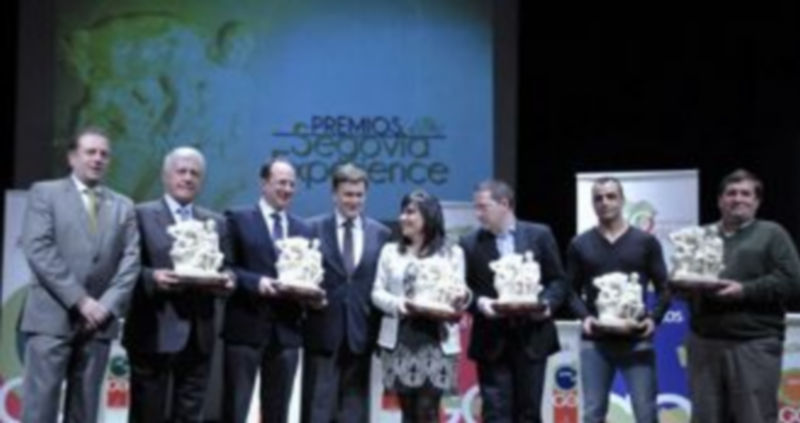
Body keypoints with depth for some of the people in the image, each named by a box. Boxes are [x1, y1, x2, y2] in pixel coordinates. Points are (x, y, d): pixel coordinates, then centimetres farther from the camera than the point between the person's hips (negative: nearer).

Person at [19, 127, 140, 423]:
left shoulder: (123, 206, 15)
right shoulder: (45, 193, 5)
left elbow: (130, 262, 6)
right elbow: (38, 251, -7)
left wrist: (107, 306, -9)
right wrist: (80, 300, -14)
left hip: (98, 321, 3)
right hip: (51, 318, -3)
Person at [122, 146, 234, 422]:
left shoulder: (216, 222, 16)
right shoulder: (141, 215, 1)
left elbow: (224, 270, 13)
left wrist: (226, 280, -9)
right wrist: (152, 277, -22)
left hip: (197, 335, 4)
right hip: (154, 333, -4)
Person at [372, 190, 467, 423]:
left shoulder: (452, 253, 9)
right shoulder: (390, 251, 14)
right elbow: (377, 293, 8)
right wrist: (397, 303, -13)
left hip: (436, 340, -2)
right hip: (400, 339, 2)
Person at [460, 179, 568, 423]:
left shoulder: (539, 235, 3)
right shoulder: (470, 243, 3)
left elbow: (558, 281, 5)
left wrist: (547, 303, -14)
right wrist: (479, 302, -18)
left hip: (532, 337, 0)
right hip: (492, 340, 0)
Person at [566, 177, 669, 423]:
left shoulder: (645, 241, 5)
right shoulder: (580, 245, 7)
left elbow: (664, 287, 6)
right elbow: (571, 290, 9)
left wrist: (654, 317, -11)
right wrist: (584, 316, -9)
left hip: (636, 340, -1)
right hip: (595, 341, 1)